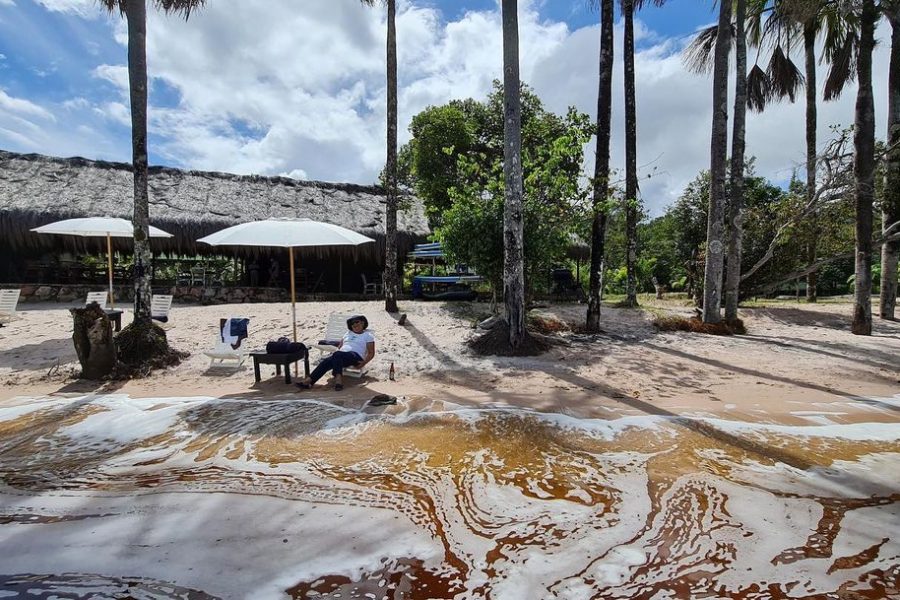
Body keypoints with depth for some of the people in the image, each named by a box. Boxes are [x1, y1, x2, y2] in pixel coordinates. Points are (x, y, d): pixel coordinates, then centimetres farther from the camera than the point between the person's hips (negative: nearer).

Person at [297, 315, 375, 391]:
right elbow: (339, 346, 25)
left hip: (356, 356, -5)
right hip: (340, 356, 5)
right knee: (327, 361, -28)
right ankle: (309, 381, -41)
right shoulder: (348, 333, 30)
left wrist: (364, 363, -12)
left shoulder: (368, 335, 13)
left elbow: (371, 353, 6)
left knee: (337, 355, -36)